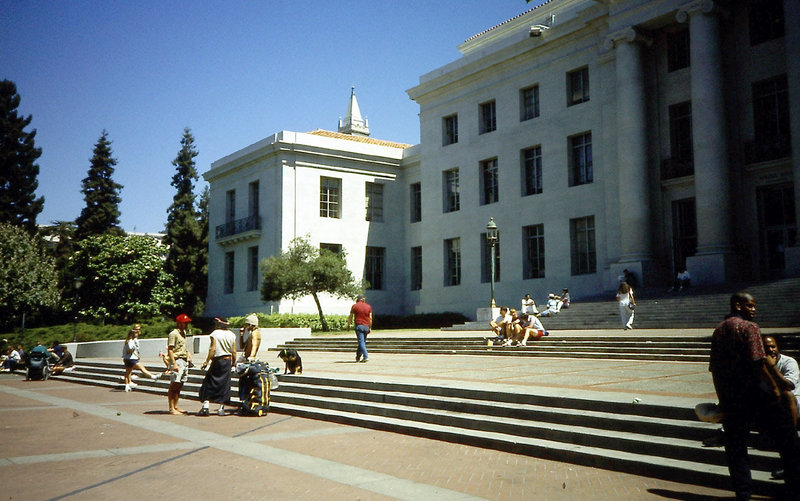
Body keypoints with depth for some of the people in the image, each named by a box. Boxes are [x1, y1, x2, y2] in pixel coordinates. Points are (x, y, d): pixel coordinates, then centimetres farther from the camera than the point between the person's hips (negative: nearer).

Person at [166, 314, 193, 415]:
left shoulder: (184, 333, 18)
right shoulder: (173, 334, -9)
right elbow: (170, 350, -15)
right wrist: (174, 364, -22)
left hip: (184, 361, 9)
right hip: (177, 360, -9)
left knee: (179, 385, 10)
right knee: (174, 385, -6)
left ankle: (176, 406, 16)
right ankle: (171, 408, -4)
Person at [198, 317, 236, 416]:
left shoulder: (215, 334, -8)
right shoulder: (232, 335, 5)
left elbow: (212, 349, -15)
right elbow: (234, 352, 5)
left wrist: (207, 361, -11)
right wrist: (233, 363, 15)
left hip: (217, 360, -4)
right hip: (228, 360, 4)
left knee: (209, 383, 3)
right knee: (224, 384, 9)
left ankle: (205, 406, -6)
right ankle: (221, 408, 9)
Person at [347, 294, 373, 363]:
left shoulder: (354, 306, -1)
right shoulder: (368, 306, 7)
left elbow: (350, 317, 1)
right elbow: (370, 318, 5)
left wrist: (348, 325, 12)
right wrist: (370, 328, 11)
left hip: (359, 325, -3)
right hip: (366, 326, 4)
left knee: (361, 341, -7)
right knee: (363, 341, 14)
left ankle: (366, 356, -18)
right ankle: (358, 356, 22)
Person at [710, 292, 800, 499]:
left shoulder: (718, 330, 13)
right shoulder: (749, 327, -8)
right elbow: (758, 362, -18)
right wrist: (774, 386, -11)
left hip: (729, 398, 6)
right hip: (754, 393, -6)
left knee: (735, 447, 11)